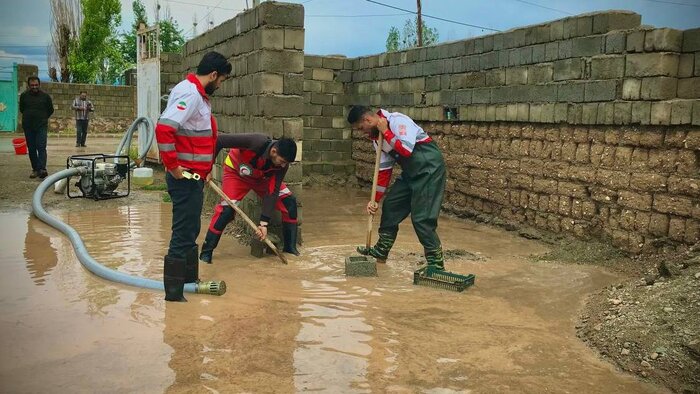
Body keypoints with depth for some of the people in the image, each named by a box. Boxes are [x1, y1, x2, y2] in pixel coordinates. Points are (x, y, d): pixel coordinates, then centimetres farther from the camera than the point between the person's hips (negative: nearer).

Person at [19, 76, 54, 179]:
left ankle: (42, 169, -20)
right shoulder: (24, 95, 4)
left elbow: (50, 110, 11)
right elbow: (21, 109, 17)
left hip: (41, 126, -3)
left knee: (41, 147, -13)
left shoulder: (45, 96, 0)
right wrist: (29, 116, 15)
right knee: (31, 149, 5)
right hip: (28, 126, 3)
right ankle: (35, 169, 12)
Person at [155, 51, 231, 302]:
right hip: (185, 177, -10)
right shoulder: (189, 93, -17)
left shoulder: (199, 95, 16)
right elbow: (163, 128, -29)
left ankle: (189, 279, 32)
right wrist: (173, 166, -23)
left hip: (194, 177, 10)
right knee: (184, 234, -5)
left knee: (190, 231, 19)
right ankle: (174, 291, 3)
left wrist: (205, 169, 19)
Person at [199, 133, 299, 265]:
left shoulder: (282, 164, -25)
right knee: (227, 209, -22)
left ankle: (290, 246, 5)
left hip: (263, 177, 4)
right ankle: (206, 252, -6)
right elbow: (220, 140, -36)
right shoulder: (257, 142, -41)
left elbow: (272, 192, -22)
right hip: (237, 172, -4)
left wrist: (264, 223, -26)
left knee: (289, 202, -8)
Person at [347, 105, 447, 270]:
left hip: (429, 169, -9)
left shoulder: (398, 121, -19)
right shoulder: (376, 136, 7)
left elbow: (406, 150, -32)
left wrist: (385, 132, -21)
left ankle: (436, 263, -1)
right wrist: (375, 200, 7)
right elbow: (384, 170, 10)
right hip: (411, 172, 9)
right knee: (390, 205, 12)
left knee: (421, 218, -12)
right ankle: (380, 251, 27)